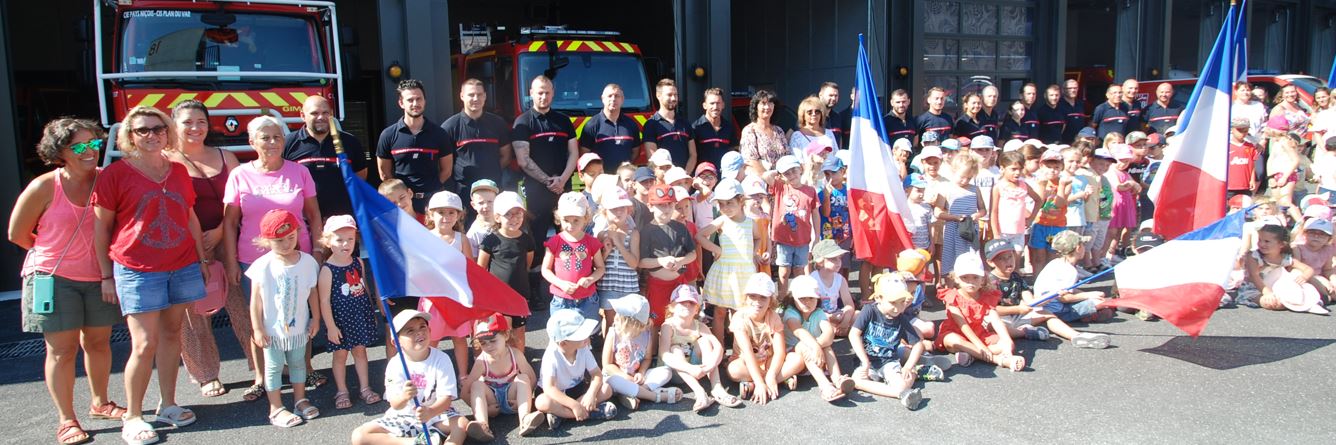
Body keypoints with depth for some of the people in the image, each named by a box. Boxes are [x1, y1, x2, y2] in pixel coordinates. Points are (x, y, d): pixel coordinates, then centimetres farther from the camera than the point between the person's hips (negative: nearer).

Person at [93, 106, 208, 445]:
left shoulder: (178, 171, 10)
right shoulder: (115, 174, -3)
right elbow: (100, 228, 0)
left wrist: (202, 258, 16)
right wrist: (106, 276, -1)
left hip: (183, 266, 4)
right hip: (137, 270, -4)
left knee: (172, 333, 10)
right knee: (145, 344, -6)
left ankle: (168, 404, 22)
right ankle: (132, 417, 9)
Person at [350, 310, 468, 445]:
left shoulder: (441, 359, -14)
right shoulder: (395, 365, -11)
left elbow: (446, 398, -20)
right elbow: (395, 405, -15)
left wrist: (430, 412, -43)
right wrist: (404, 397, -41)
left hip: (436, 413, -2)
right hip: (403, 417, 2)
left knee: (462, 424, -30)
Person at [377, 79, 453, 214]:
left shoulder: (438, 133, 4)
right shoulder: (388, 135, 3)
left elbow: (446, 170, 9)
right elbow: (384, 173, 8)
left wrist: (431, 190, 3)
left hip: (433, 200, 0)